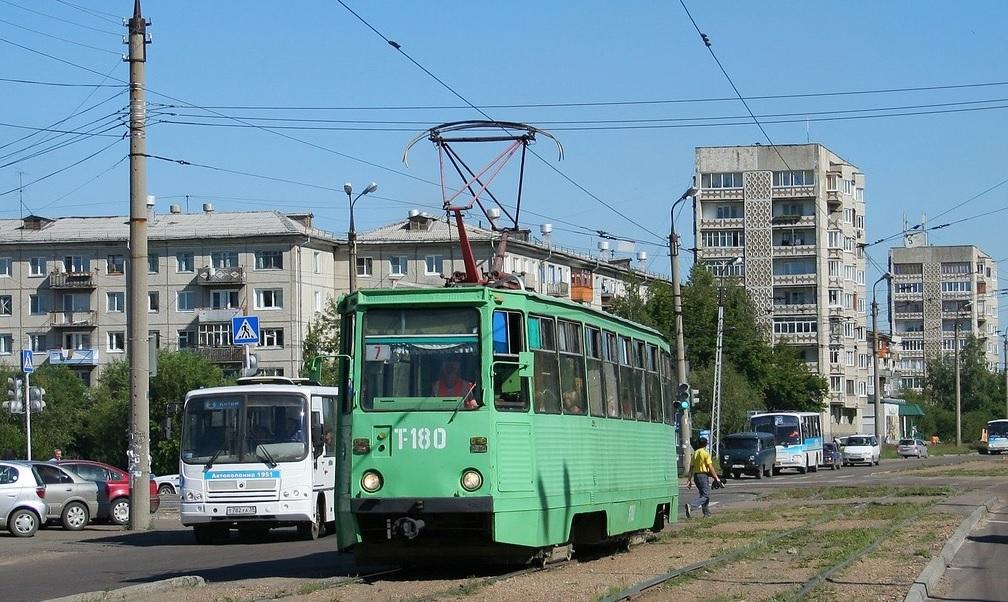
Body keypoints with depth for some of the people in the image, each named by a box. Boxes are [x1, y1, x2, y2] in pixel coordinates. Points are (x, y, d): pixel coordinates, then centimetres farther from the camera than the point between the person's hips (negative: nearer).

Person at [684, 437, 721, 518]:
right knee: (705, 496, -10)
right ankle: (690, 506, -29)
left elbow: (691, 468, 12)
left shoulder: (695, 453, 11)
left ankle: (706, 512, 19)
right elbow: (710, 467, -13)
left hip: (696, 476, 8)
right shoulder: (705, 453, -9)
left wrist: (690, 480, 14)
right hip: (703, 475, -8)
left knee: (704, 494, 19)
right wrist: (716, 478, -10)